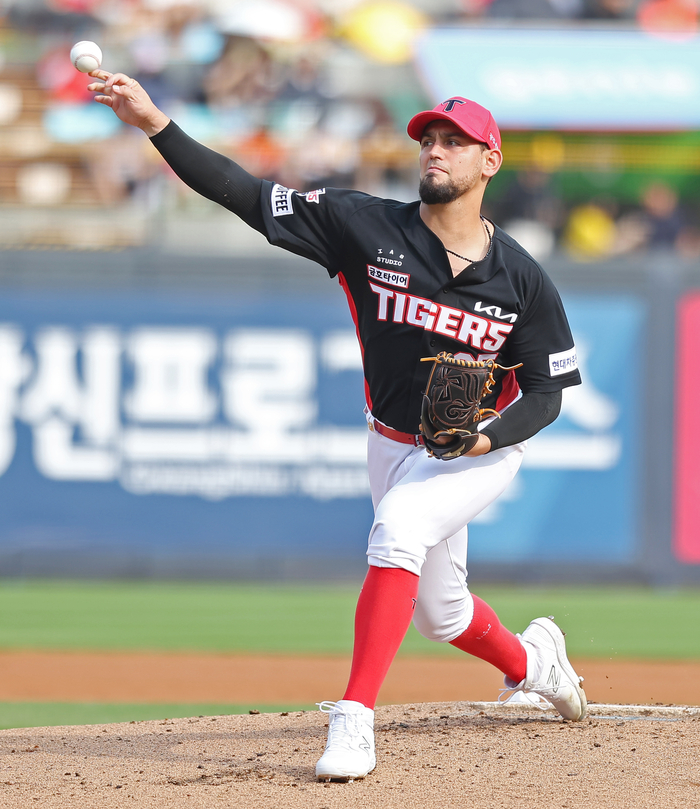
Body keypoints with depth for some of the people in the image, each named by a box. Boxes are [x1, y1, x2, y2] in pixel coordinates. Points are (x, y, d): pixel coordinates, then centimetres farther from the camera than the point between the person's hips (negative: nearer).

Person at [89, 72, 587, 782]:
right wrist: (156, 124, -35)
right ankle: (530, 660, 53)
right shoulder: (368, 228, -15)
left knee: (399, 524, -33)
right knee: (439, 613, 17)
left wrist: (488, 436, -30)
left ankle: (354, 718, -36)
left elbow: (547, 392, -8)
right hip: (394, 444, 4)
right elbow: (248, 196, -23)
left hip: (482, 450, -4)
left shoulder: (521, 279, -16)